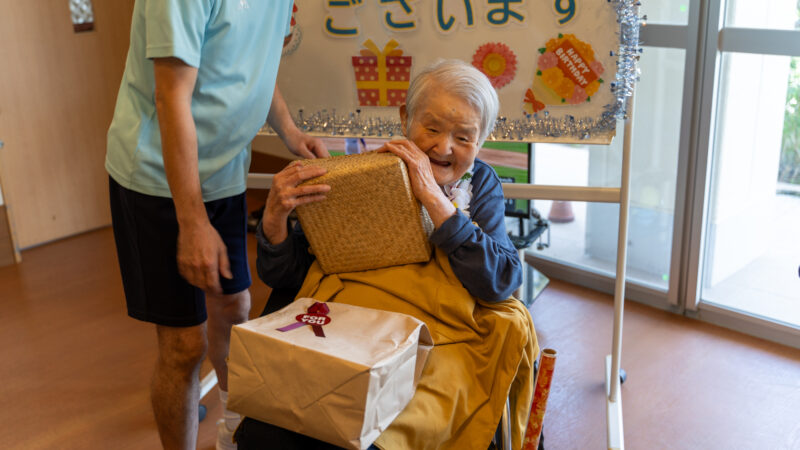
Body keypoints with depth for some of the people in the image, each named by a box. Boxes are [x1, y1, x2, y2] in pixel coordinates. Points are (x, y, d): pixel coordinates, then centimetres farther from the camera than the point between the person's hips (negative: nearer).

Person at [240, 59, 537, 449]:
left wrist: (434, 199, -7)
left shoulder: (478, 183, 16)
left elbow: (502, 282, -2)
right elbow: (284, 277, 11)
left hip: (432, 347, -1)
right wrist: (275, 216, -9)